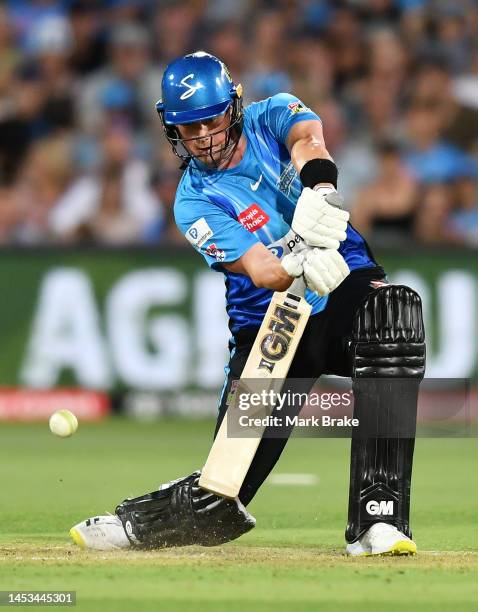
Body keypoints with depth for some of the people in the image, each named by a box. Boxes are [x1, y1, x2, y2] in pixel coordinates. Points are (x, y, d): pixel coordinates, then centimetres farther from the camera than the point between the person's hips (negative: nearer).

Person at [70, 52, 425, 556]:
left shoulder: (270, 118, 0)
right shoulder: (194, 201, -6)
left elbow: (308, 139, -25)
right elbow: (259, 270, -21)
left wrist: (319, 192, -47)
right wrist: (299, 262, -44)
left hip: (346, 290, 0)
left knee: (392, 308, -36)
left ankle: (378, 518, -36)